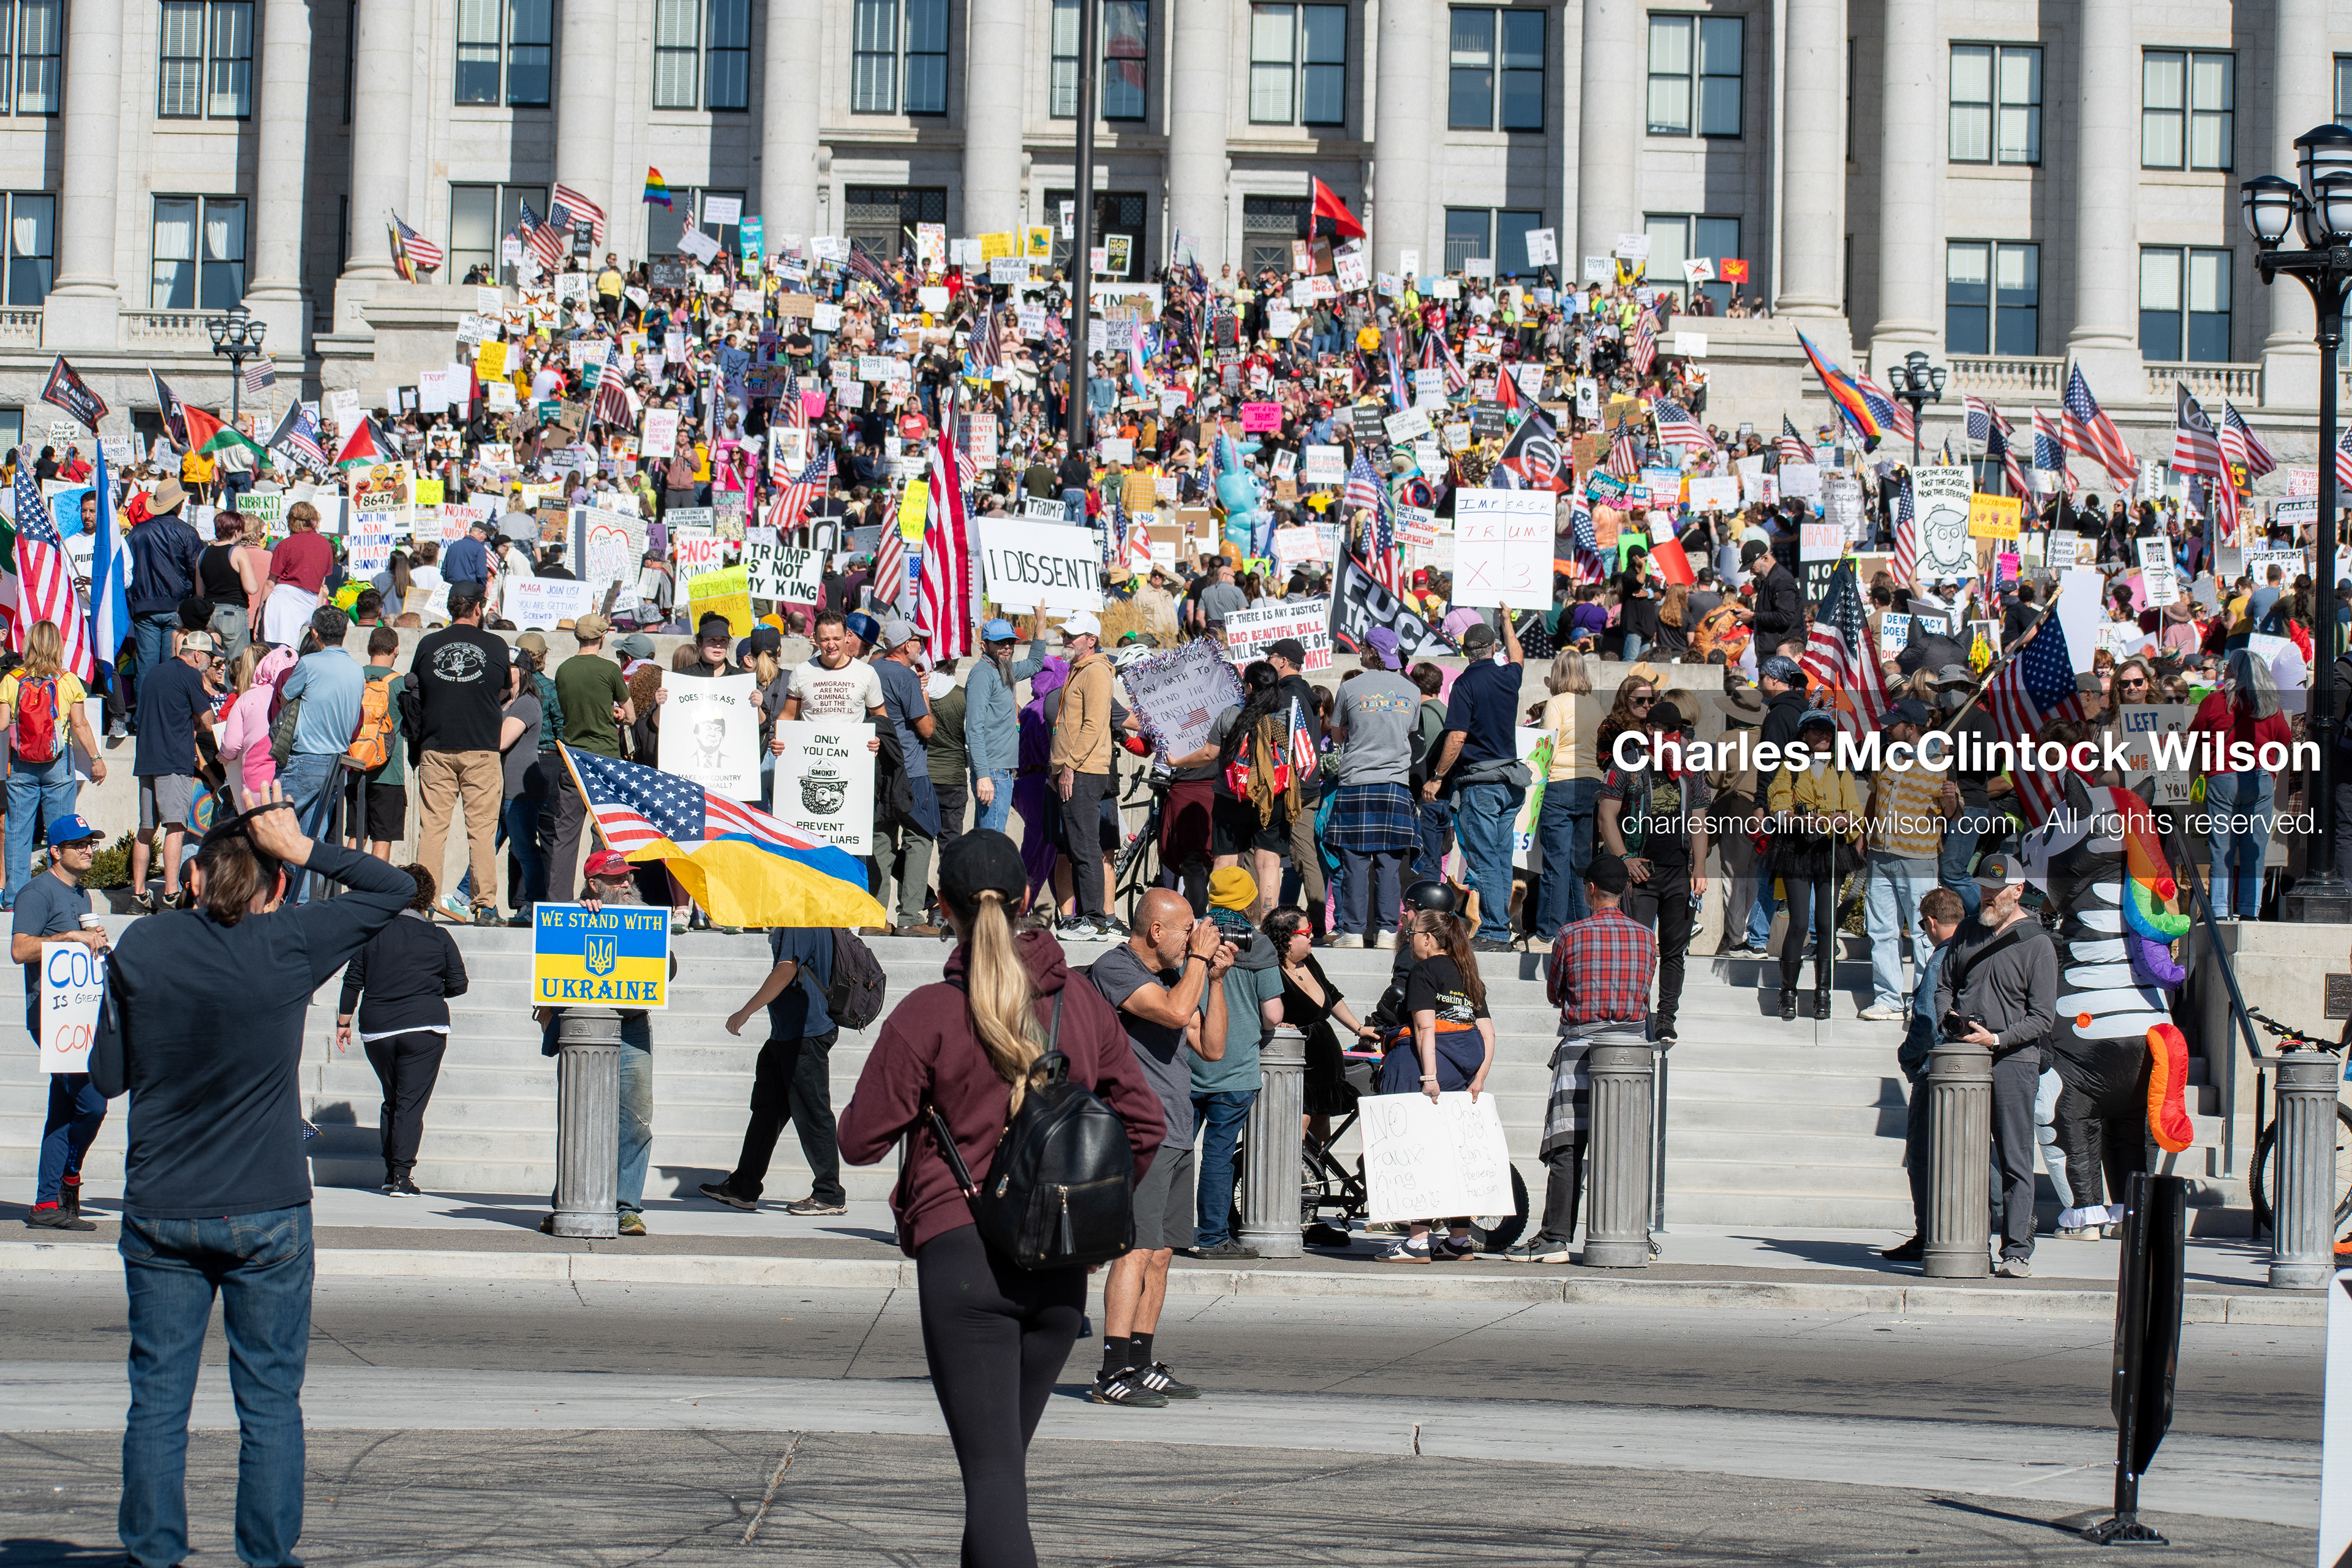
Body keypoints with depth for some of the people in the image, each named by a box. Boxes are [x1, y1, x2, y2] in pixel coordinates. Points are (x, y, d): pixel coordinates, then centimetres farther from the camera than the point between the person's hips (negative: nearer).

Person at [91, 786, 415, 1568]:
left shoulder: (140, 949, -3)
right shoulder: (287, 945, -8)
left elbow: (107, 1076, 3)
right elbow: (394, 889, 4)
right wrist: (305, 848, 0)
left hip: (159, 1211, 2)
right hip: (266, 1212, -1)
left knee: (157, 1399, 8)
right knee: (270, 1401, 6)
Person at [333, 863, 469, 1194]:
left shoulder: (372, 932, 5)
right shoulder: (438, 937, 0)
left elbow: (353, 980, 7)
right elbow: (458, 984, 2)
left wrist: (344, 1022, 15)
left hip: (376, 1030, 3)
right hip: (424, 1027, -3)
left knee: (391, 1098, 17)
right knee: (412, 1101, -2)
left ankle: (389, 1172, 16)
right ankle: (402, 1174, -10)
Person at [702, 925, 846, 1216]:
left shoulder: (800, 926, -17)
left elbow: (786, 971, -25)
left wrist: (745, 1012, -19)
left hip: (805, 1036, -11)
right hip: (785, 1035, 11)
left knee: (811, 1115, -4)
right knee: (766, 1109, 13)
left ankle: (830, 1196, 3)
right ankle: (743, 1189, 19)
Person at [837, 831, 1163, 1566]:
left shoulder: (927, 1013, -8)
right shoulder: (1081, 1001, 6)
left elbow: (861, 1140, -6)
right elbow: (1143, 1121, 11)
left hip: (961, 1251, -5)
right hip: (1059, 1264, 5)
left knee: (991, 1468, -8)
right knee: (1006, 1456, 20)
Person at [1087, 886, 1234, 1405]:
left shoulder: (1171, 973, 18)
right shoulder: (1115, 969, -9)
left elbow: (1211, 1047, 18)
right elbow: (1177, 1012, -23)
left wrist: (1216, 979, 10)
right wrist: (1199, 958, -9)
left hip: (1175, 1136, 9)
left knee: (1160, 1253, 11)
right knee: (1137, 1250, -14)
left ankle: (1141, 1366, 16)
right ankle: (1112, 1375, -16)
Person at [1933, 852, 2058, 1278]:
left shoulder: (2037, 944, -1)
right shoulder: (1969, 935, 17)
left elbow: (2043, 1017, -5)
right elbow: (1944, 985, 27)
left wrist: (1997, 1038, -15)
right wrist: (1949, 1016, 6)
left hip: (2012, 1059, -5)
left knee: (2015, 1160, -6)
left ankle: (2017, 1250, -4)